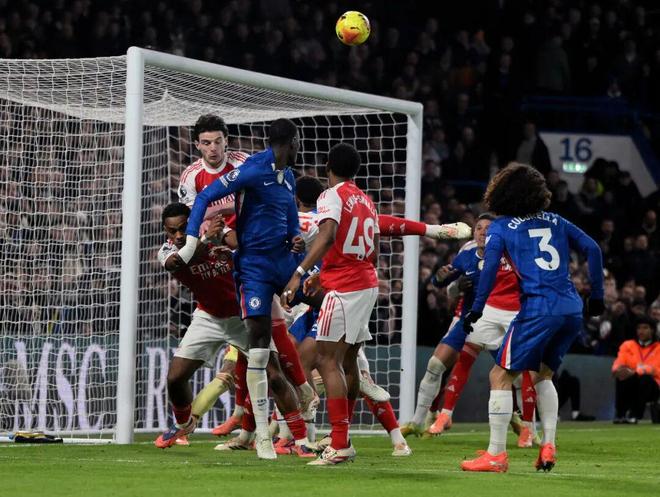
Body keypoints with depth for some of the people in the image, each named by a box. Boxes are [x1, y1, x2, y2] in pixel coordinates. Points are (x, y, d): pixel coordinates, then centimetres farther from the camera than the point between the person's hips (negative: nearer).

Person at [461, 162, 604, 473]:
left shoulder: (501, 228, 5)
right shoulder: (555, 222, 18)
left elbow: (490, 269, -8)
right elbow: (592, 249, 11)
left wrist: (476, 310, -5)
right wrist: (597, 296, 16)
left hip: (538, 309, -6)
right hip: (572, 310, 6)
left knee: (501, 376, 3)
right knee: (543, 375, 24)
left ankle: (496, 454, -3)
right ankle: (548, 447, 14)